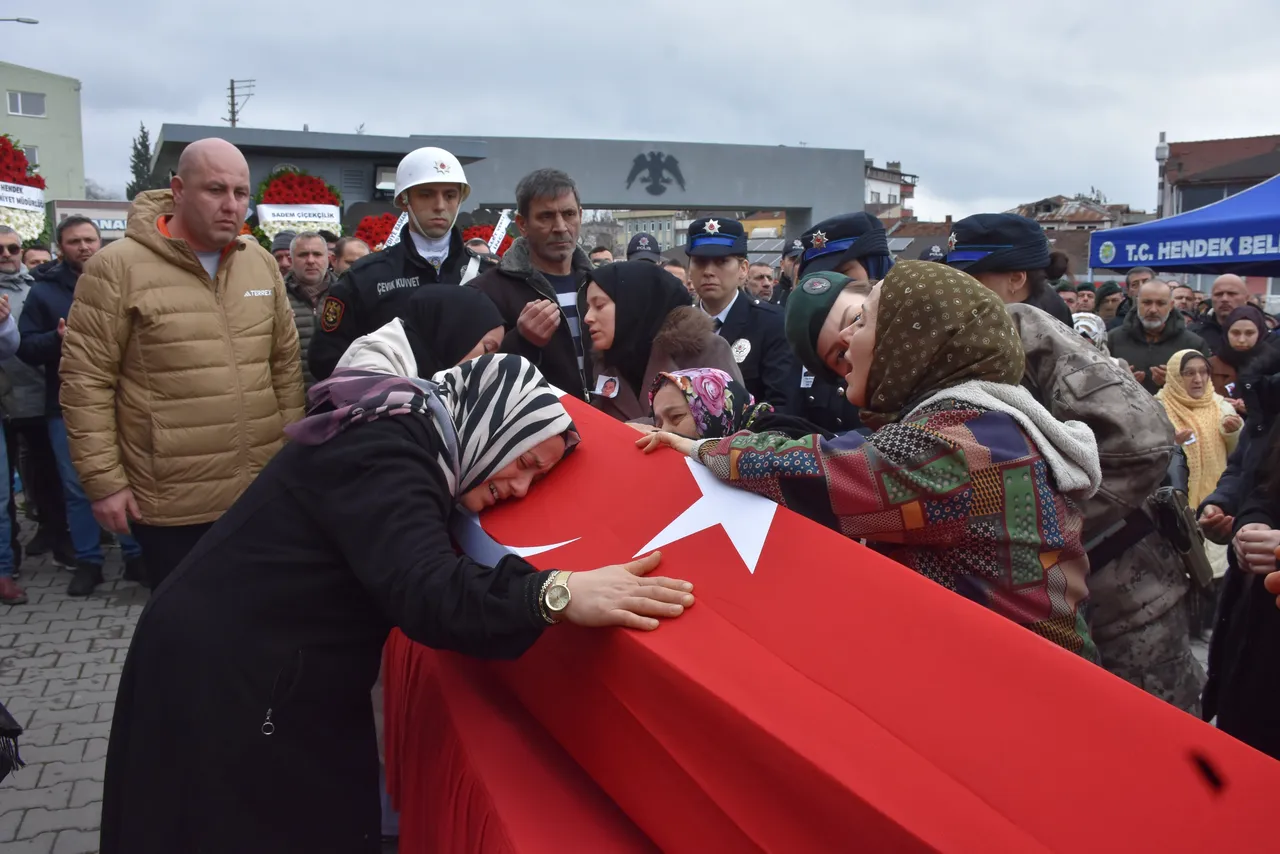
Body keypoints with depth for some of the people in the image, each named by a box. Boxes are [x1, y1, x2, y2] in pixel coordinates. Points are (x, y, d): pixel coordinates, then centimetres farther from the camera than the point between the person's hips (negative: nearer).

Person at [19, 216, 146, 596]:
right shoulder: (44, 289, 4)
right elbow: (25, 347, -1)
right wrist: (58, 340, -19)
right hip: (68, 406, 0)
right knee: (78, 487, 6)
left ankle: (137, 555, 17)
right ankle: (88, 562, 18)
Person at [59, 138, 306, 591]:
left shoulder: (261, 262, 6)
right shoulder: (118, 266, -9)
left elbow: (286, 363, 11)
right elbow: (86, 379, -8)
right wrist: (104, 479, -9)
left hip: (262, 491, 4)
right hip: (170, 501, -4)